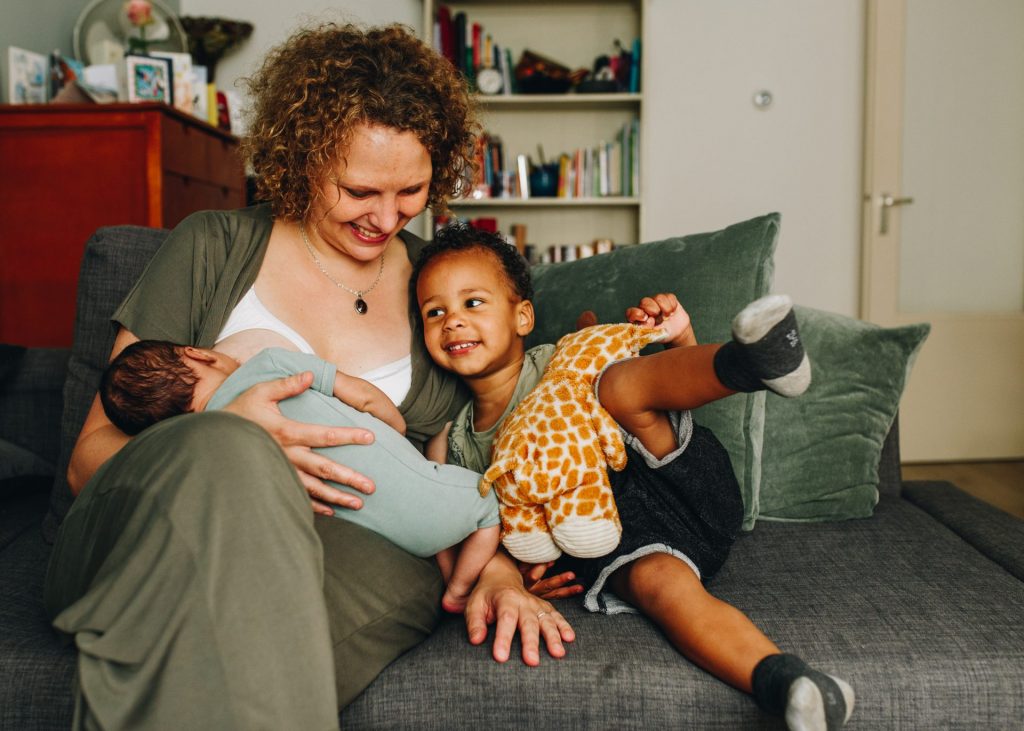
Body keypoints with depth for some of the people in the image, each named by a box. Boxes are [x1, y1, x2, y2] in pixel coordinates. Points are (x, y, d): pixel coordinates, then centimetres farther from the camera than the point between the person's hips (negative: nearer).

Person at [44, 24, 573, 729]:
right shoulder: (214, 248, 7)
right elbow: (90, 456, 3)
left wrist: (498, 565, -7)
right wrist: (225, 446, -19)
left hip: (350, 557, 1)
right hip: (149, 536, 0)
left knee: (405, 580, -37)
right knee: (232, 455, -36)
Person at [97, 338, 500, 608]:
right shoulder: (270, 364, -6)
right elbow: (364, 397, 0)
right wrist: (400, 430, 20)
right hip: (420, 499, -3)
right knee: (487, 503, 21)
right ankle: (458, 594, 19)